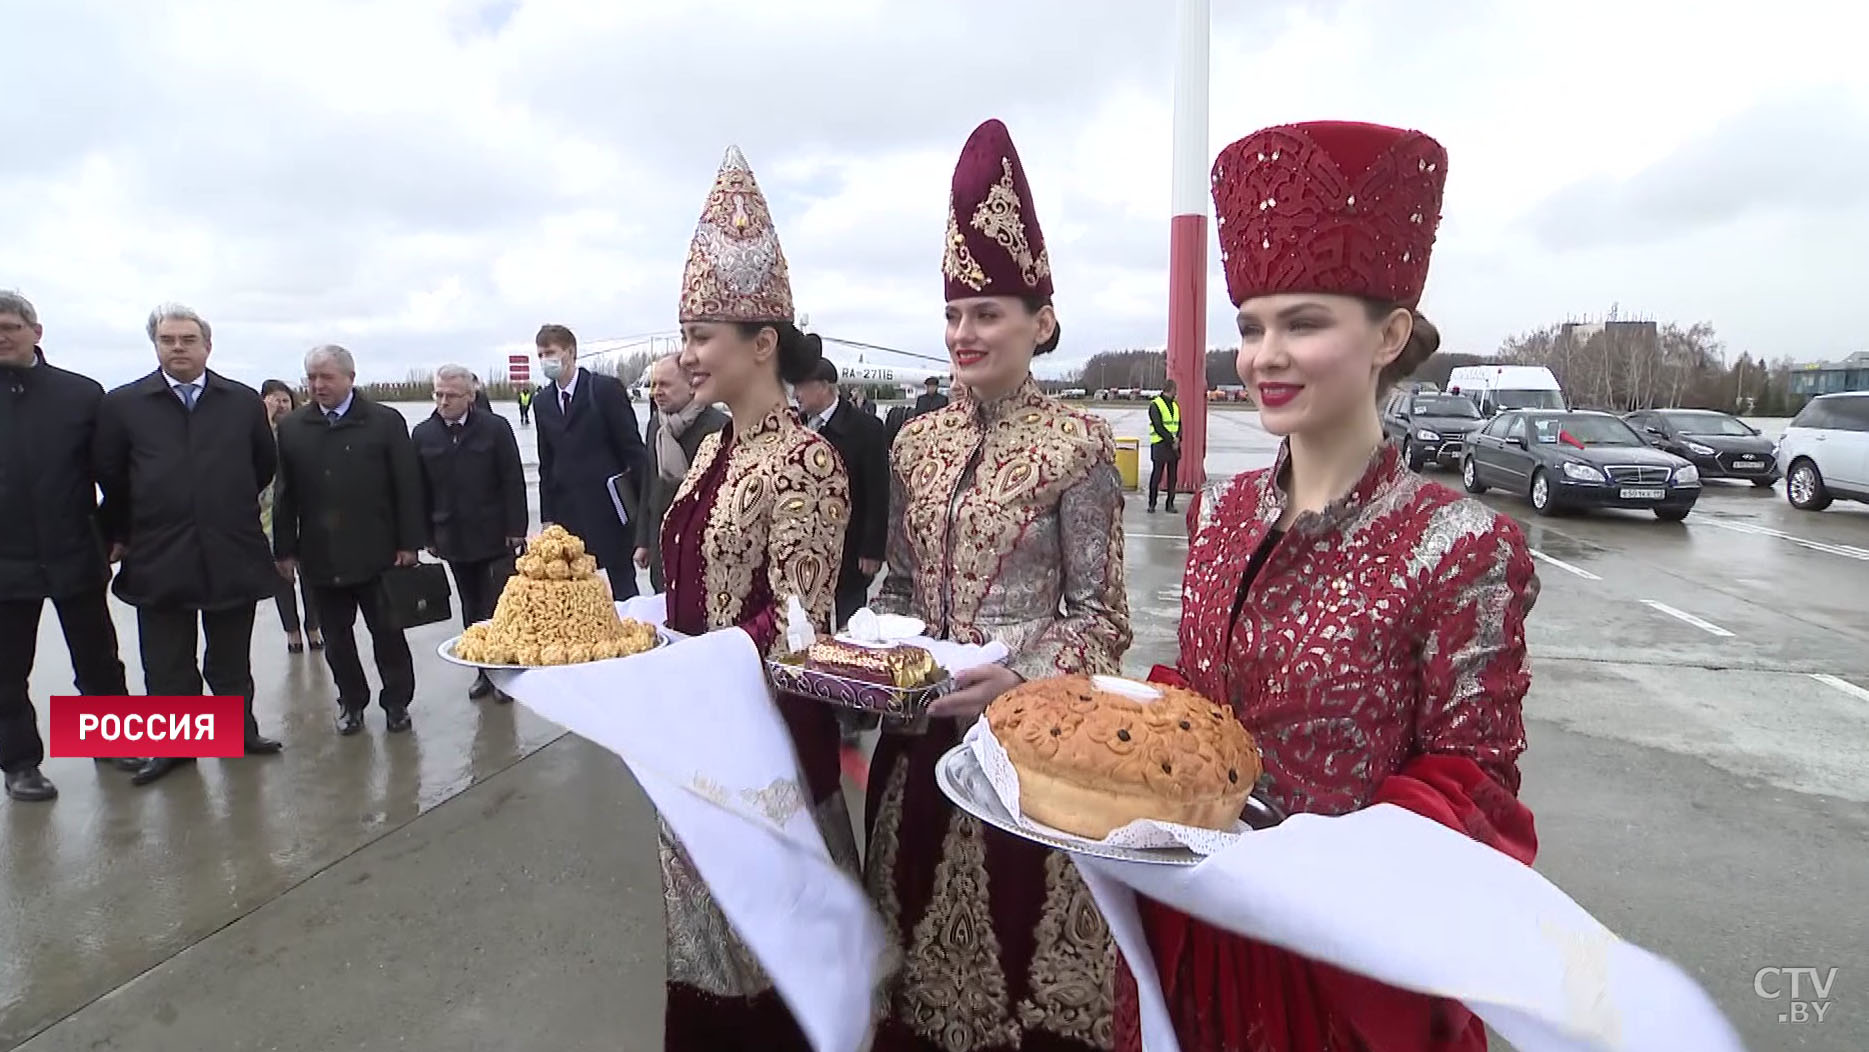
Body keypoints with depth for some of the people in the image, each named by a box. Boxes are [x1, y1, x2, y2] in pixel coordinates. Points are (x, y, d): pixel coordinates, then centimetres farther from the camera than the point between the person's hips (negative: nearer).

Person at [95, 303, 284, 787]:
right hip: (157, 557, 0)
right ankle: (173, 743, 18)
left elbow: (265, 464, 14)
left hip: (232, 553, 0)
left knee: (231, 657, 11)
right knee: (167, 664, 7)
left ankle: (239, 729, 24)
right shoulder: (122, 403, 2)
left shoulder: (244, 401, 3)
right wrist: (119, 535, 9)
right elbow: (110, 478, 8)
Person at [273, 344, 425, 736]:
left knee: (388, 631, 6)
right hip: (320, 554, 3)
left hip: (376, 551, -2)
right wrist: (285, 549, 3)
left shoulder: (386, 422, -2)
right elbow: (285, 494, 7)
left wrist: (408, 542, -7)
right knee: (336, 637, 10)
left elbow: (407, 486, -3)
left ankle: (396, 701, 19)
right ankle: (351, 702, 24)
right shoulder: (292, 428, 6)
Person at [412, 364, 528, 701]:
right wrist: (428, 535, 5)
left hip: (494, 535, -3)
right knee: (471, 610, 10)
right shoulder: (422, 434, 4)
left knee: (498, 608, 1)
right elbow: (419, 490, 7)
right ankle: (484, 671, 19)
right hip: (453, 539, 3)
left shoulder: (495, 427, -3)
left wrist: (515, 528, -8)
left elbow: (513, 481, -4)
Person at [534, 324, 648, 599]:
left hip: (608, 510, -5)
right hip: (566, 513, 5)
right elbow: (546, 465, 15)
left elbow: (633, 449, -5)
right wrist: (547, 519, 10)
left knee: (620, 588, 1)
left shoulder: (606, 388, -5)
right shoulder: (543, 402, 11)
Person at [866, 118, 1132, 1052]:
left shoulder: (1076, 444, -11)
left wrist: (1018, 677, -24)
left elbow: (1100, 617, -9)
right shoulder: (918, 441, 5)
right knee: (915, 937, 19)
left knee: (1012, 938, 11)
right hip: (919, 730, 5)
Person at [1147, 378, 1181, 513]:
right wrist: (1171, 439, -15)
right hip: (1160, 444, -6)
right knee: (1157, 474, -4)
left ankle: (1170, 504, 12)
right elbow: (1158, 427, -12)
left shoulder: (1175, 405, 16)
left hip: (1174, 445, 6)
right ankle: (1152, 504, 5)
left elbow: (1179, 424, 13)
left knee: (1172, 475, 6)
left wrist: (1178, 438, -6)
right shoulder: (1155, 405, -6)